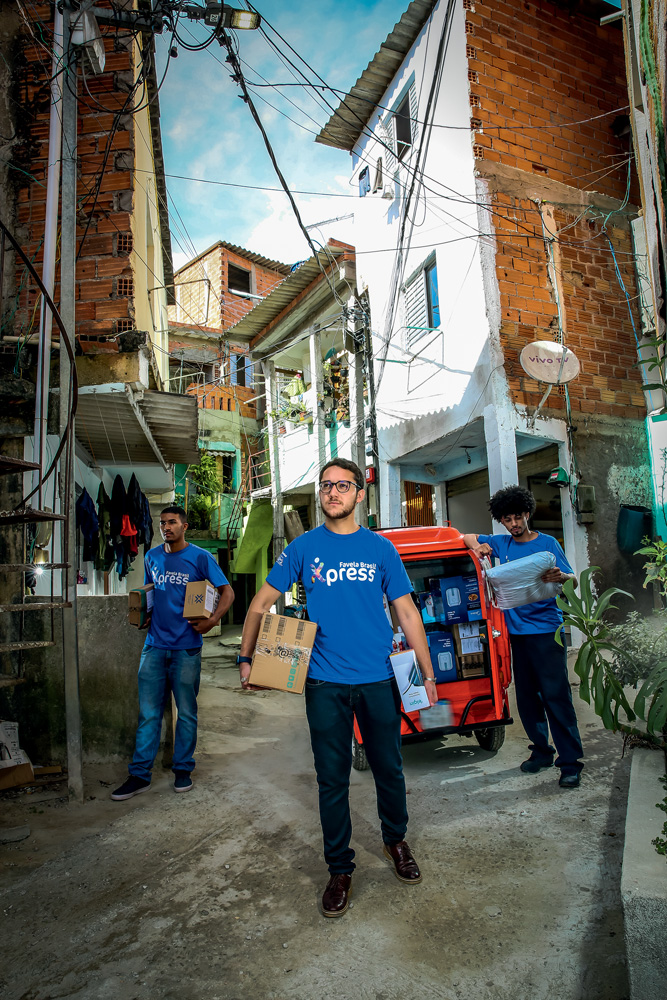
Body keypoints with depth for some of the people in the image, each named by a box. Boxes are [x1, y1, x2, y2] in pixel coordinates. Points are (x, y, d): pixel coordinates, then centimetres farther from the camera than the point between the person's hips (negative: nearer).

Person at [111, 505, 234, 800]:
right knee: (148, 712, 5)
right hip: (154, 645, 3)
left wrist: (212, 619, -18)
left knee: (186, 712, 8)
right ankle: (140, 775, 15)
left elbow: (227, 592, -3)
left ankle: (183, 769, 23)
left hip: (186, 646, -3)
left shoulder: (200, 558, -4)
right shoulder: (152, 557, 10)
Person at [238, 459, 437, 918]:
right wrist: (246, 659, -1)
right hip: (325, 682, 0)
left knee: (389, 768, 15)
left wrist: (427, 673, 2)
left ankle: (396, 840, 41)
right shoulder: (304, 547, 1)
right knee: (332, 777, 9)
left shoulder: (381, 548, 2)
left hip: (378, 679, 1)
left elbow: (407, 613, 5)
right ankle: (340, 867, 29)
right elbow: (262, 603, 6)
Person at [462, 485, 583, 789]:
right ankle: (541, 751, 24)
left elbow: (573, 580, -6)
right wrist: (477, 547, 0)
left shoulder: (547, 543, -1)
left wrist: (560, 576, -29)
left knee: (556, 695, -6)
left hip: (546, 630, -5)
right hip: (517, 631, 5)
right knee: (526, 697, 10)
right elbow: (468, 538, 22)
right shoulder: (501, 544, 11)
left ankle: (570, 762, 1)